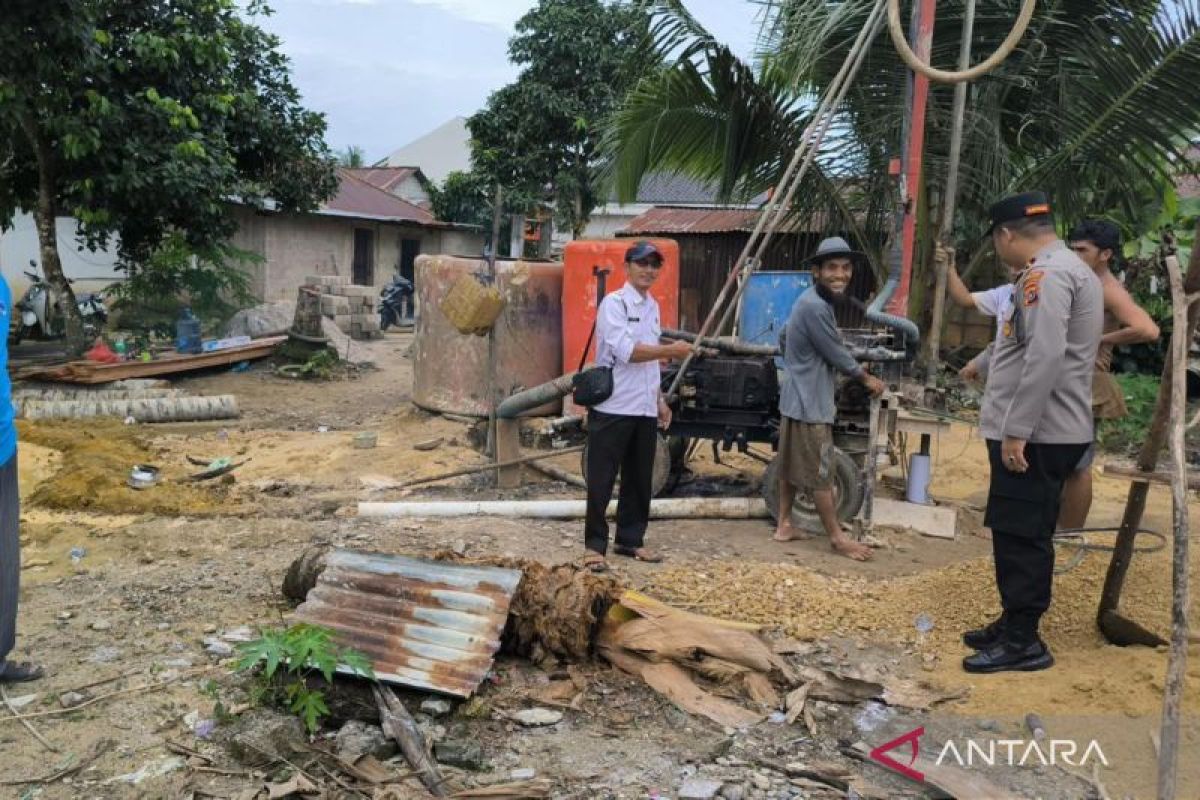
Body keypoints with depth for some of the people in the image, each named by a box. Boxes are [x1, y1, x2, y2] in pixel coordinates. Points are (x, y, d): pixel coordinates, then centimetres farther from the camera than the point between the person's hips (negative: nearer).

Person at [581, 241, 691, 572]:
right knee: (601, 480, -1)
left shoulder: (653, 307, 15)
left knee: (639, 479, 13)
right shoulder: (613, 303, -9)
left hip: (645, 409, 8)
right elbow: (626, 351, -20)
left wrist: (660, 400, 16)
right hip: (613, 407, -7)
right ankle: (595, 545, 7)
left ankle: (631, 539, 25)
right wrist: (671, 350, -15)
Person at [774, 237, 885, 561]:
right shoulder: (815, 307, -22)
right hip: (810, 404, -10)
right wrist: (868, 379, 1)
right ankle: (838, 537, 11)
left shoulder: (815, 302, 9)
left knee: (792, 467, 16)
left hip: (797, 399, 10)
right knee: (820, 474, 1)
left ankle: (784, 525, 26)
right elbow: (837, 355, -15)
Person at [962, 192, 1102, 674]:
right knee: (1018, 535, 17)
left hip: (1034, 435, -11)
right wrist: (987, 363, 31)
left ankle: (1022, 642, 3)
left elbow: (1045, 356, -26)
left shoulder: (1046, 274, -16)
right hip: (1049, 432, 11)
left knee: (1021, 537, -4)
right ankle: (1014, 623, 27)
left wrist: (1016, 430, -25)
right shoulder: (1071, 269, 19)